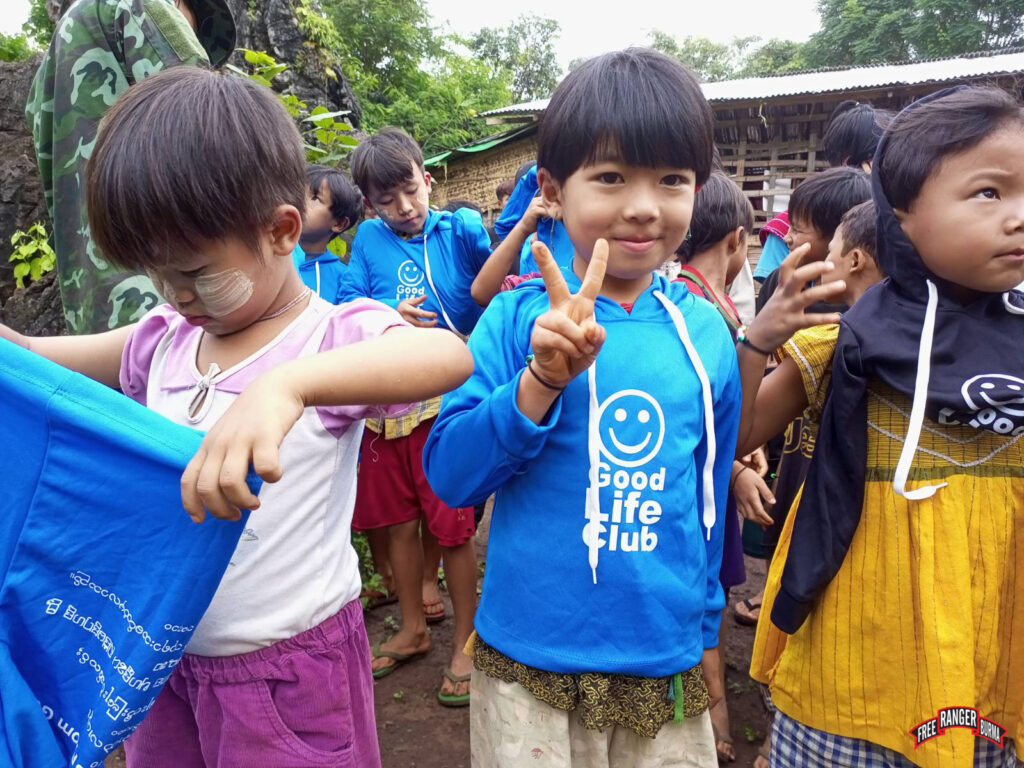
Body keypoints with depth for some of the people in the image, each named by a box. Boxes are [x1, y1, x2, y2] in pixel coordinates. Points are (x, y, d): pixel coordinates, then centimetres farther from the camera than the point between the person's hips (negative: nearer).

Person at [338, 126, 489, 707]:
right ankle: (414, 629, 36)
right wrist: (391, 318, -14)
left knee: (454, 524, 3)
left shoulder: (460, 229, -3)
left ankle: (466, 641, 23)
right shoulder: (369, 239, 5)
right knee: (400, 520, 15)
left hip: (448, 399, -3)